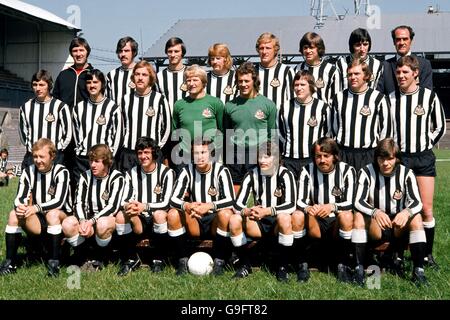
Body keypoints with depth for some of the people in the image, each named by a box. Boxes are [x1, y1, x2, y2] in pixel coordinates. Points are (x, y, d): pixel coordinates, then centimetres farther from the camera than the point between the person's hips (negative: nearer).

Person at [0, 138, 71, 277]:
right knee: (14, 214, -20)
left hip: (60, 218, -4)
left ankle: (54, 262, -29)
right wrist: (19, 206, -31)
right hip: (37, 220, 4)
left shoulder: (61, 172, -12)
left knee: (52, 214, -35)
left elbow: (59, 201, -23)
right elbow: (20, 198, -7)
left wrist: (37, 207, -37)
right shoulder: (28, 172, 0)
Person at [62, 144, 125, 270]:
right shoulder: (86, 176, 7)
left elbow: (113, 206, -16)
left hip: (108, 218, -4)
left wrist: (91, 221, -27)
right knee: (68, 223, -25)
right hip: (88, 219, 4)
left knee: (103, 224, -39)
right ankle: (85, 258, -5)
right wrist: (82, 221, -22)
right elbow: (78, 203, -2)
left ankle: (99, 260, -11)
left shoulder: (116, 178, -6)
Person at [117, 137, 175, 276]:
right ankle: (131, 259, -8)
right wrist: (128, 206, -26)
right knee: (120, 216, -25)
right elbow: (124, 200, -1)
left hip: (158, 218, -3)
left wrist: (145, 206, -30)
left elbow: (166, 203, -15)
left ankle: (158, 260, -17)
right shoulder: (132, 173, 7)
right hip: (139, 219, 3)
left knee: (159, 214, -36)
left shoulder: (166, 173, -6)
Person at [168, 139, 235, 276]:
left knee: (226, 214, -35)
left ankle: (219, 262, -19)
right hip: (195, 221, 3)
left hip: (215, 220, -2)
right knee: (172, 214, -24)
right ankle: (182, 261, -12)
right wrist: (186, 206, -32)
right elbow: (174, 199, -9)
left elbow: (230, 200, -19)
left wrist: (210, 206, -36)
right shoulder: (188, 171, -1)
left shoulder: (221, 171, -9)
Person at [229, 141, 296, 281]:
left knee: (284, 218, -37)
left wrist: (267, 211, -36)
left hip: (278, 223, -3)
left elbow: (291, 205, -22)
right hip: (258, 222, 3)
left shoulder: (284, 175, -11)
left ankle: (282, 267, -20)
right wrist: (246, 211, -33)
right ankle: (245, 265, -6)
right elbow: (237, 205, -9)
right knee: (234, 220, -24)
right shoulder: (252, 175, -4)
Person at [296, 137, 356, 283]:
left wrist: (333, 207, -35)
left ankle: (343, 265, -19)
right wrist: (308, 208, -32)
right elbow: (300, 202, -8)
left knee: (346, 215, -35)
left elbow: (351, 203, -15)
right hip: (316, 222, 1)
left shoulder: (347, 171, -6)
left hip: (338, 222, -1)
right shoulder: (307, 171, -1)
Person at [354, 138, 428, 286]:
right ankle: (359, 268, -27)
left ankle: (418, 270, -21)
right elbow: (358, 201, -19)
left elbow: (416, 202, -14)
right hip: (374, 225, -1)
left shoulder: (406, 173, -7)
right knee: (358, 216, -30)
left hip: (398, 224, 1)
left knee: (416, 218, -28)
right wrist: (375, 212, -40)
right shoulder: (366, 172, -11)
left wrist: (407, 212, -38)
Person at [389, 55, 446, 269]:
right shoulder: (391, 98, 1)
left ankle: (428, 254, 13)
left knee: (426, 210, 0)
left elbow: (440, 127, 8)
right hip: (399, 157, 1)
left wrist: (427, 145, 5)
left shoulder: (429, 96, -1)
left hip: (423, 158, 0)